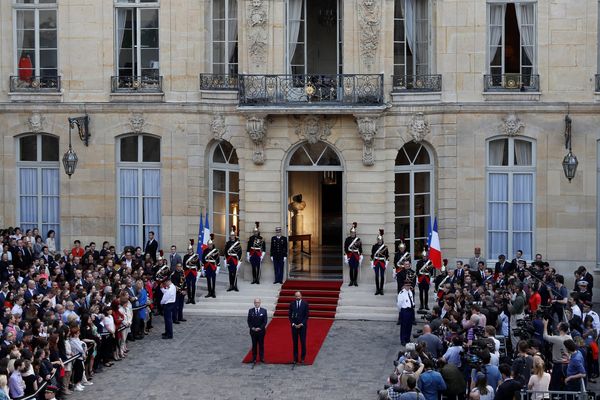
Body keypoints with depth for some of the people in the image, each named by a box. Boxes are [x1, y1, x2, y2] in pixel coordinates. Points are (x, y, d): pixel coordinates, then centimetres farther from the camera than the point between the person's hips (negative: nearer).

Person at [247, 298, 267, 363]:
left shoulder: (264, 311, -1)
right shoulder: (250, 311, 3)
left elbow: (265, 321, -3)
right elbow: (249, 321, 3)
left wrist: (260, 328, -12)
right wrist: (252, 328, -10)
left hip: (261, 330, -1)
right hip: (253, 331, 1)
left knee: (261, 345, 4)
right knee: (254, 345, 5)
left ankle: (262, 358, 9)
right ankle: (254, 358, 9)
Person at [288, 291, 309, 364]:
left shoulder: (305, 304, -1)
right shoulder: (292, 304, 4)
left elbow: (306, 315, -2)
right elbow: (289, 315, 6)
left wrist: (301, 324, -10)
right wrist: (293, 324, -6)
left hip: (302, 325, -1)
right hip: (294, 325, 1)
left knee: (303, 342, -1)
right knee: (295, 342, 3)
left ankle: (302, 358, 7)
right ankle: (295, 358, 7)